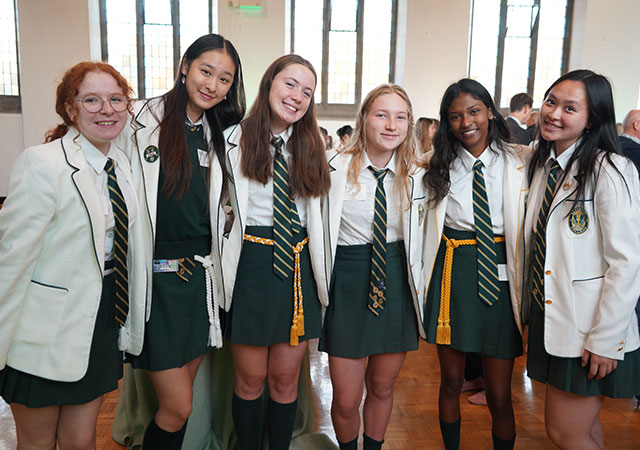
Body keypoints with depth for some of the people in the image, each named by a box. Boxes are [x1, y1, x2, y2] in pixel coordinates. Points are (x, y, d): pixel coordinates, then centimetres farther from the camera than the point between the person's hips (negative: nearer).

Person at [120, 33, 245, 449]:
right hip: (156, 275, -5)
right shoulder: (143, 120, -6)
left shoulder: (218, 136, 11)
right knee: (178, 406, -1)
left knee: (179, 398, 16)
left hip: (200, 275, 5)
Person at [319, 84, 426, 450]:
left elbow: (419, 239, 13)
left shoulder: (416, 178, 2)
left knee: (382, 388, 17)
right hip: (348, 285, -2)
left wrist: (420, 292, 11)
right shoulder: (336, 170, -7)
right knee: (346, 400, 5)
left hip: (397, 286, 3)